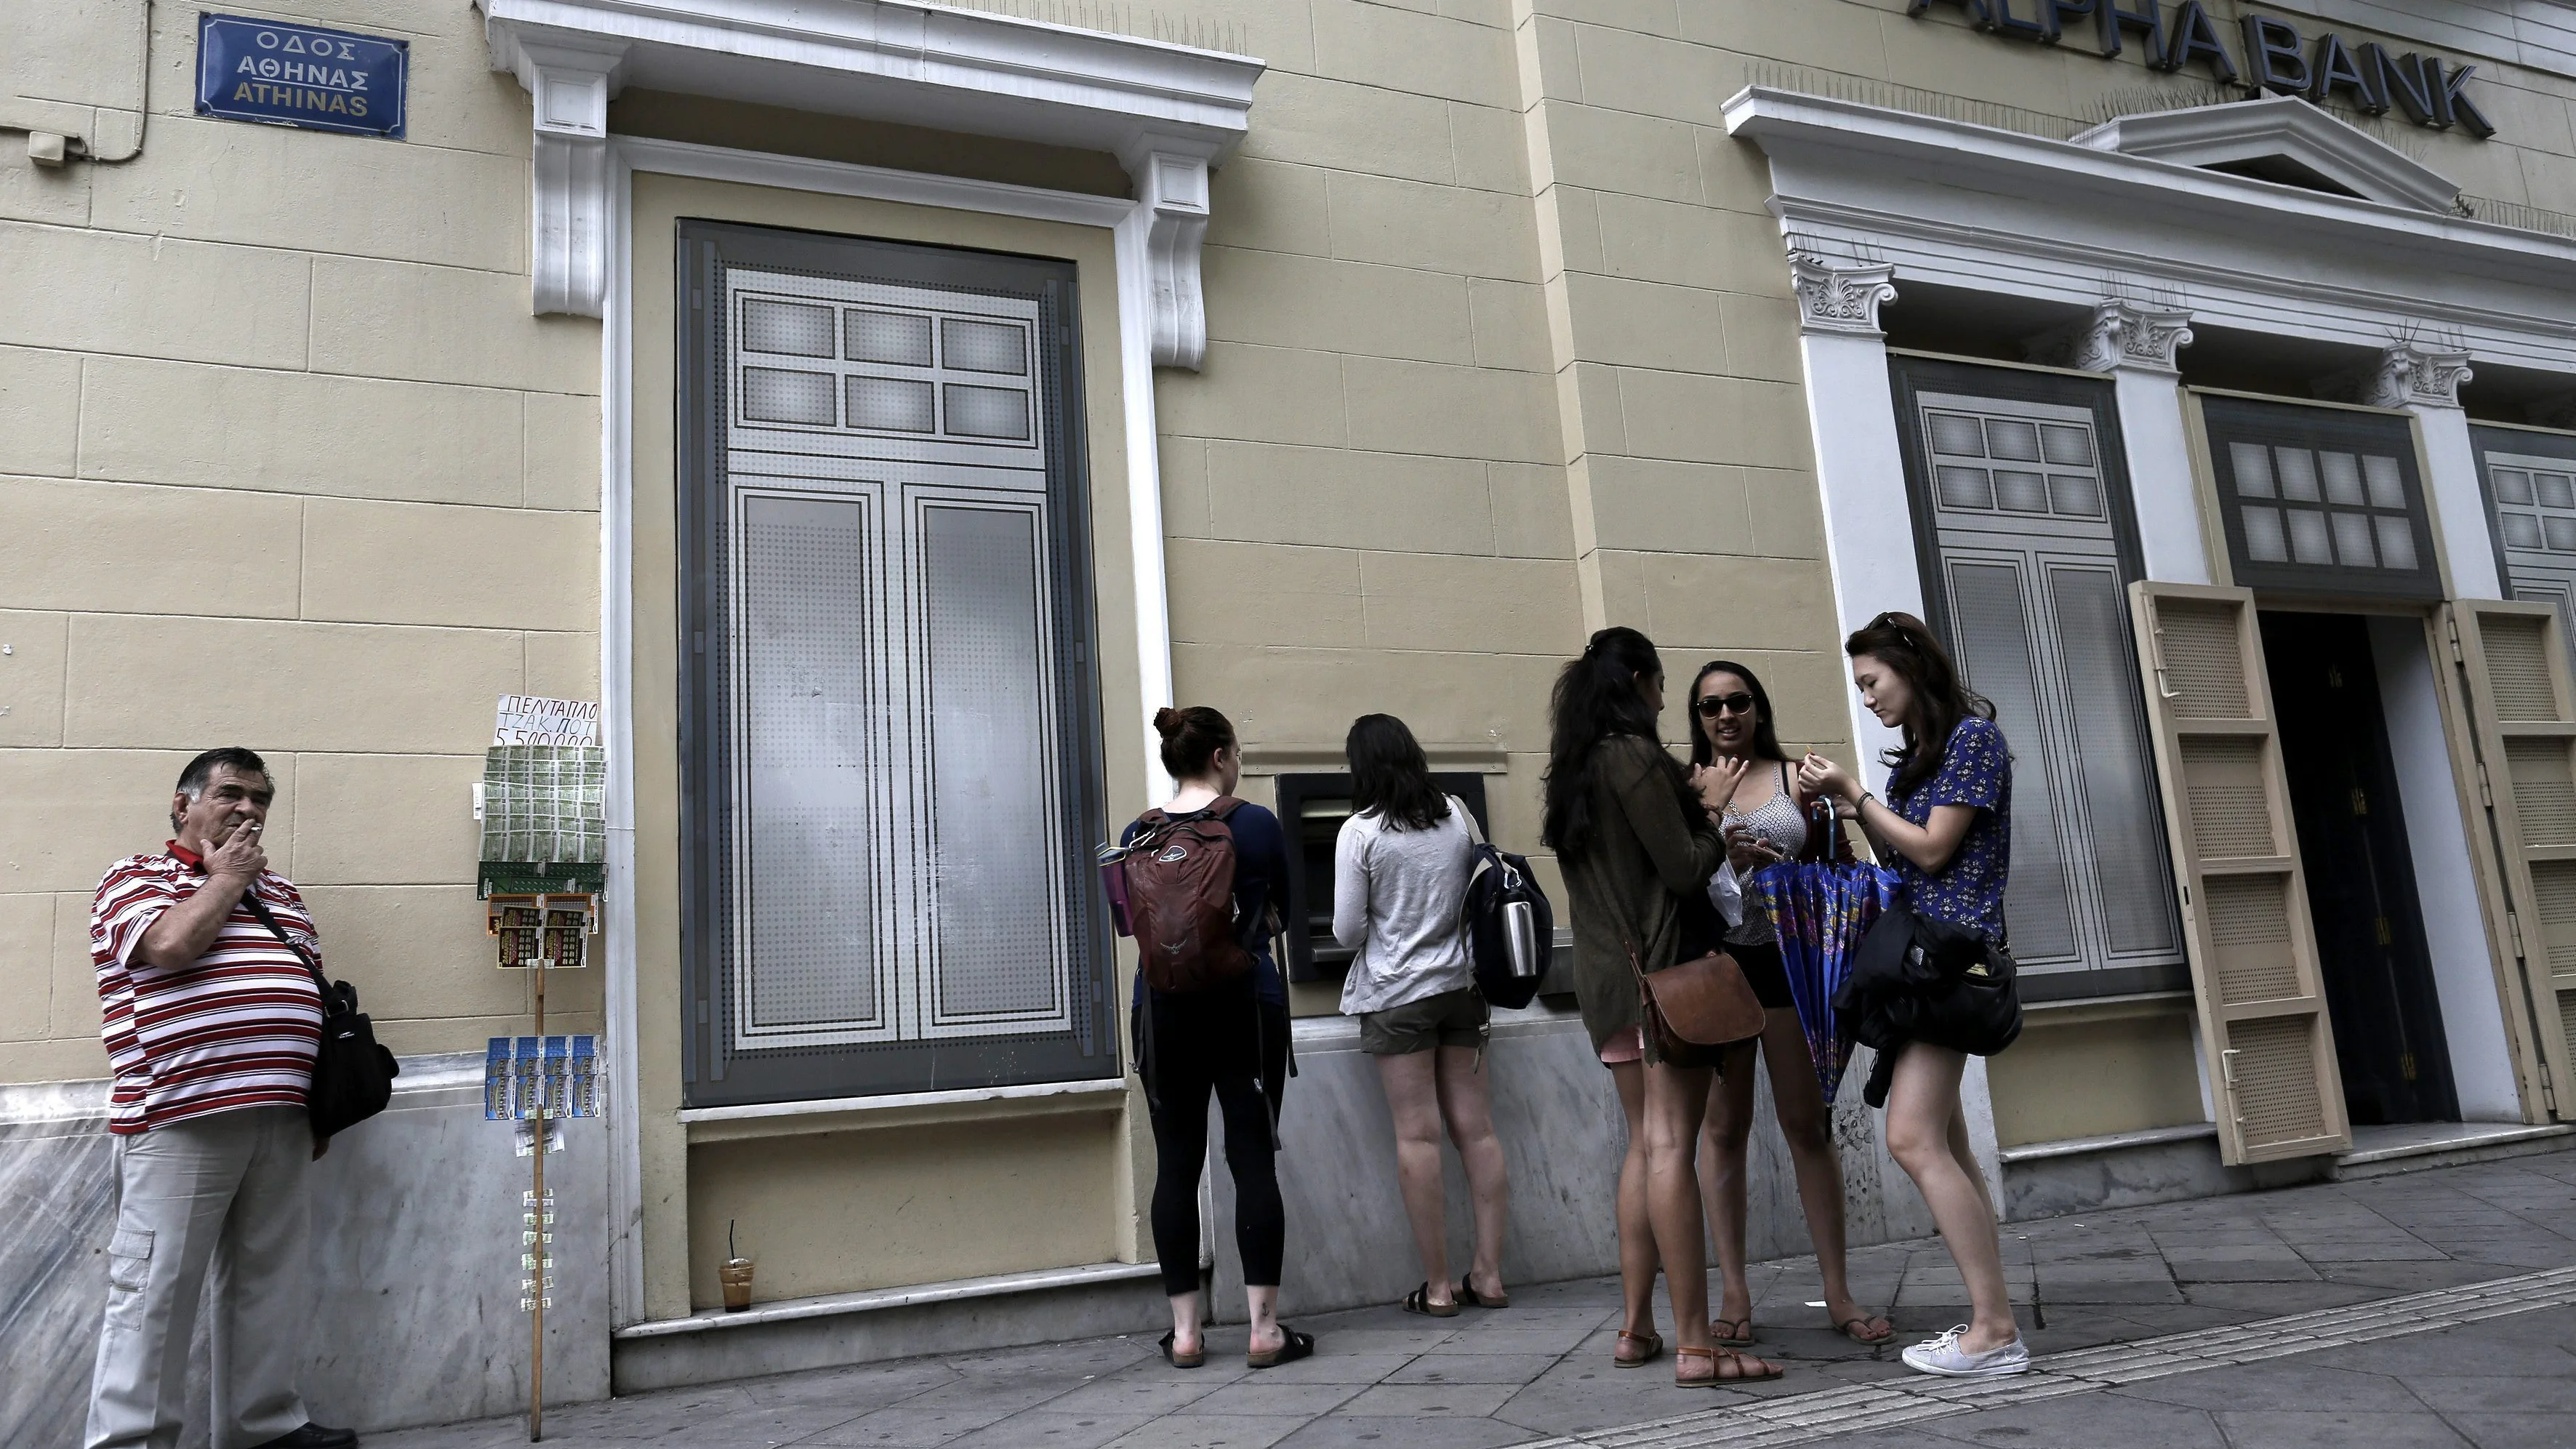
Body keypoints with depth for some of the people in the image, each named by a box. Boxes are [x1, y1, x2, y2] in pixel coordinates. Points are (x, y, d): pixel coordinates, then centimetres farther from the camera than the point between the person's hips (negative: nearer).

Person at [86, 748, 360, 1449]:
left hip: (280, 1119, 6)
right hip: (181, 1118, -6)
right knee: (158, 1286, -2)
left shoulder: (280, 891, 21)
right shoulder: (135, 878, 3)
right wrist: (226, 879, -2)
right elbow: (172, 946, -19)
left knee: (271, 1279, 12)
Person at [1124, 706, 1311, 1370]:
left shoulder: (1138, 835, 1)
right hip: (1246, 1008, -2)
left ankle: (1185, 1331, 13)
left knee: (1177, 1164, 8)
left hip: (1164, 1012, 2)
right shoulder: (1257, 824, -5)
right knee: (1253, 1159, 2)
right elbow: (1284, 900, 10)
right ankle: (1265, 1328, 5)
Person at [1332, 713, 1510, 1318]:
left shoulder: (1359, 833, -11)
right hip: (1460, 984, 4)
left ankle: (1437, 1286, 5)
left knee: (1418, 1135, 0)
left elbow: (1348, 931, -9)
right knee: (1476, 1127, 7)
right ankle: (1488, 1273, 12)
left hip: (1396, 994, -4)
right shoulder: (1456, 815, 2)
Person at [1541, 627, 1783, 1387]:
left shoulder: (1572, 773, 16)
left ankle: (1637, 1329, 13)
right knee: (1672, 1145, -10)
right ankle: (1695, 1345, -9)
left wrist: (1693, 803, 17)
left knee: (1645, 1144, 11)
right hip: (1659, 969, -9)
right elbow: (1685, 870, -14)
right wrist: (1710, 811, 4)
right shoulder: (1635, 756, -10)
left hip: (1605, 976, 9)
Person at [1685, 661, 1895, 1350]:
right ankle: (1733, 1295, 10)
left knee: (1808, 1123, 3)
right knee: (1724, 1127, 3)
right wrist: (1720, 860, -15)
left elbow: (1839, 866, 11)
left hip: (1788, 959, 1)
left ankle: (1838, 1293, 10)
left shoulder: (1797, 779, 9)